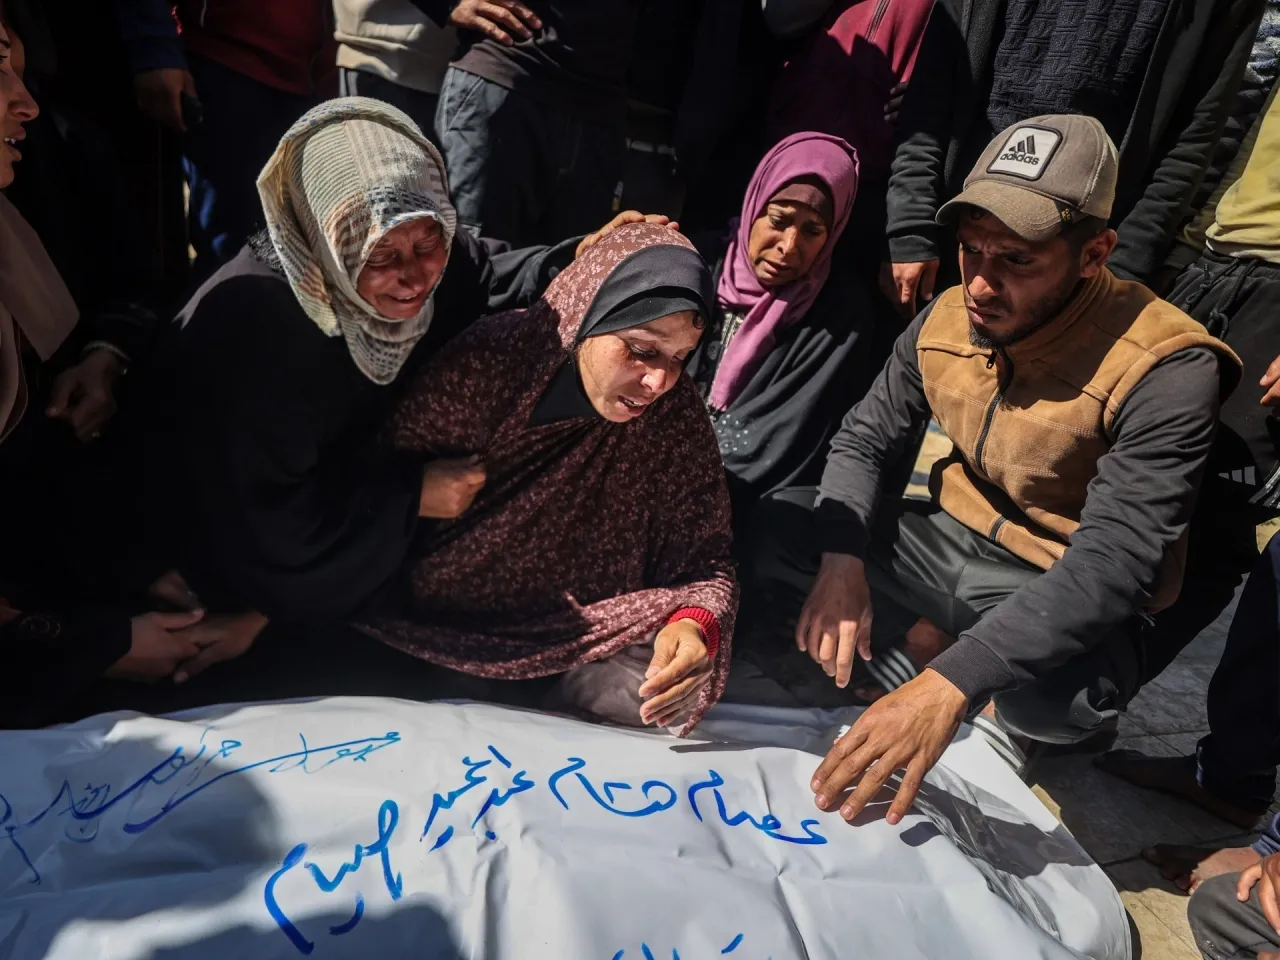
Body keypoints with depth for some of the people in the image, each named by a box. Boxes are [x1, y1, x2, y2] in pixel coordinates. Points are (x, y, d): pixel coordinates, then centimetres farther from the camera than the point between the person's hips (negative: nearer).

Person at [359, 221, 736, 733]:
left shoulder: (675, 414, -11)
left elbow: (703, 561, -9)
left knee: (679, 692, -27)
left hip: (576, 645, 0)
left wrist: (695, 624, -30)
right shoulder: (482, 364, -16)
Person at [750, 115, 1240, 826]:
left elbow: (1114, 564, -33)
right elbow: (865, 442, 1)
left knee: (1056, 700, -39)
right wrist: (842, 560, -20)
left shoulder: (1166, 369, -25)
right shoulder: (945, 319, -7)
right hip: (947, 544, 5)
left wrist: (949, 684, -44)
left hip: (1070, 598, -4)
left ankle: (927, 651, -4)